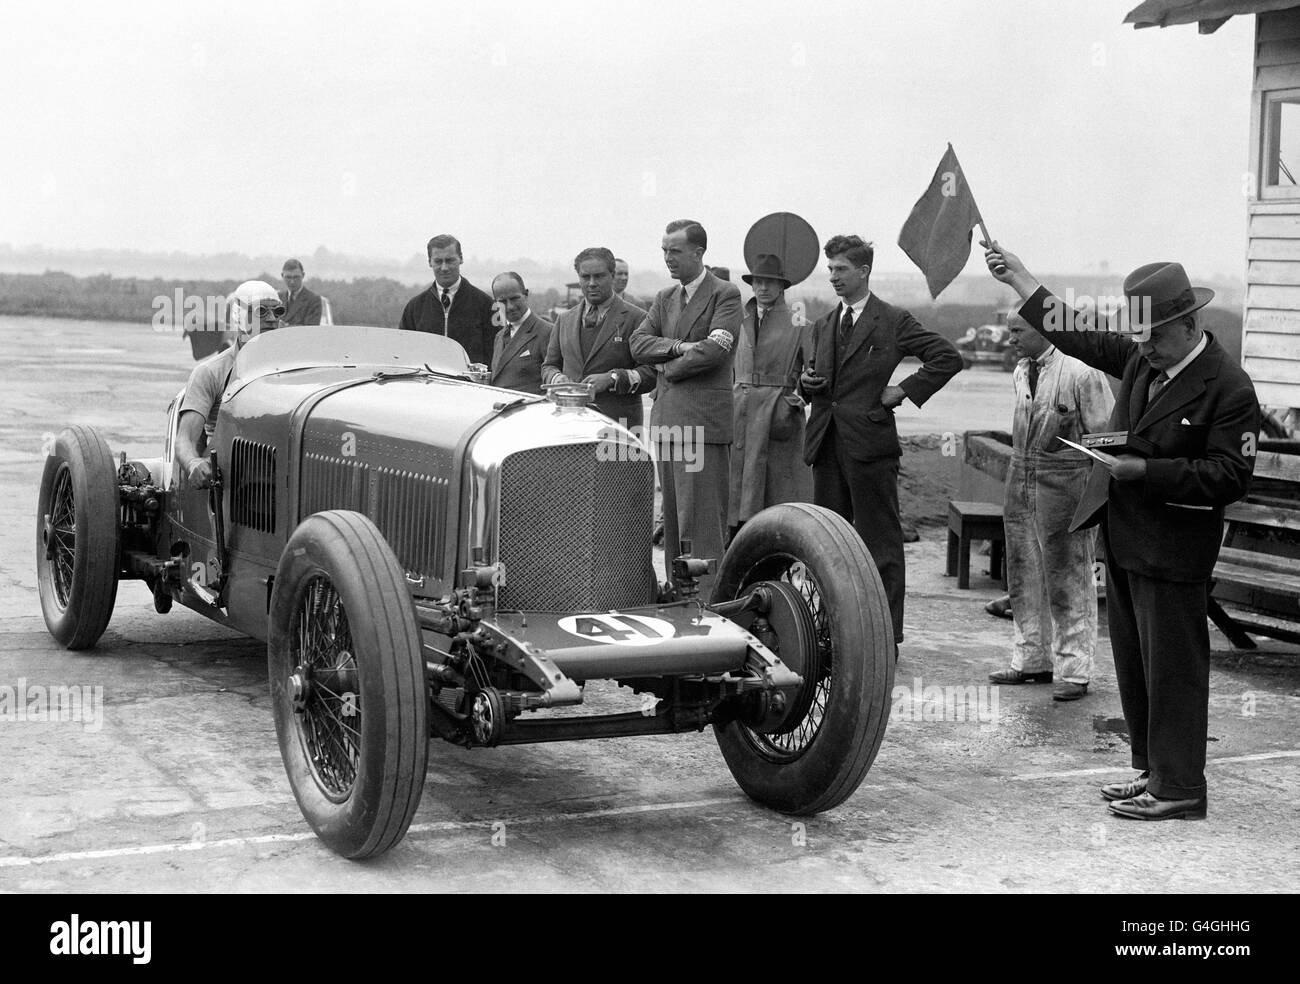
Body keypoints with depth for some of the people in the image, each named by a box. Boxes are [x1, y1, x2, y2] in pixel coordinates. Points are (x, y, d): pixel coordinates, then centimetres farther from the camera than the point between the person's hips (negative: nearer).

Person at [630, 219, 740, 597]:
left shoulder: (726, 295, -2)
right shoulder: (664, 298, 18)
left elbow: (715, 350, -15)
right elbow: (638, 344, 6)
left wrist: (667, 367, -5)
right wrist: (679, 347, -11)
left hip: (704, 419, -7)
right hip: (666, 419, 7)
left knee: (702, 518, -8)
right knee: (673, 518, 9)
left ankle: (707, 598, -6)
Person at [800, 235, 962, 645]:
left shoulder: (894, 321, -3)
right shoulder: (824, 325, 16)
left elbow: (948, 357, -6)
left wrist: (904, 390, -10)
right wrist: (807, 382, 2)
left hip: (869, 441, -6)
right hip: (825, 442, 6)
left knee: (880, 543, -1)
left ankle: (886, 637, 3)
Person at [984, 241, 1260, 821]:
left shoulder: (1228, 388, -15)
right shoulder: (1140, 361, 7)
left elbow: (1230, 476, -18)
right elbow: (1080, 336, 18)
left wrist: (1145, 470, -22)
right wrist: (1017, 278, 17)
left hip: (1171, 550, -8)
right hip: (1125, 538, 8)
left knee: (1172, 668, -2)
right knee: (1133, 663, 16)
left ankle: (1179, 790, 7)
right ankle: (1152, 771, 28)